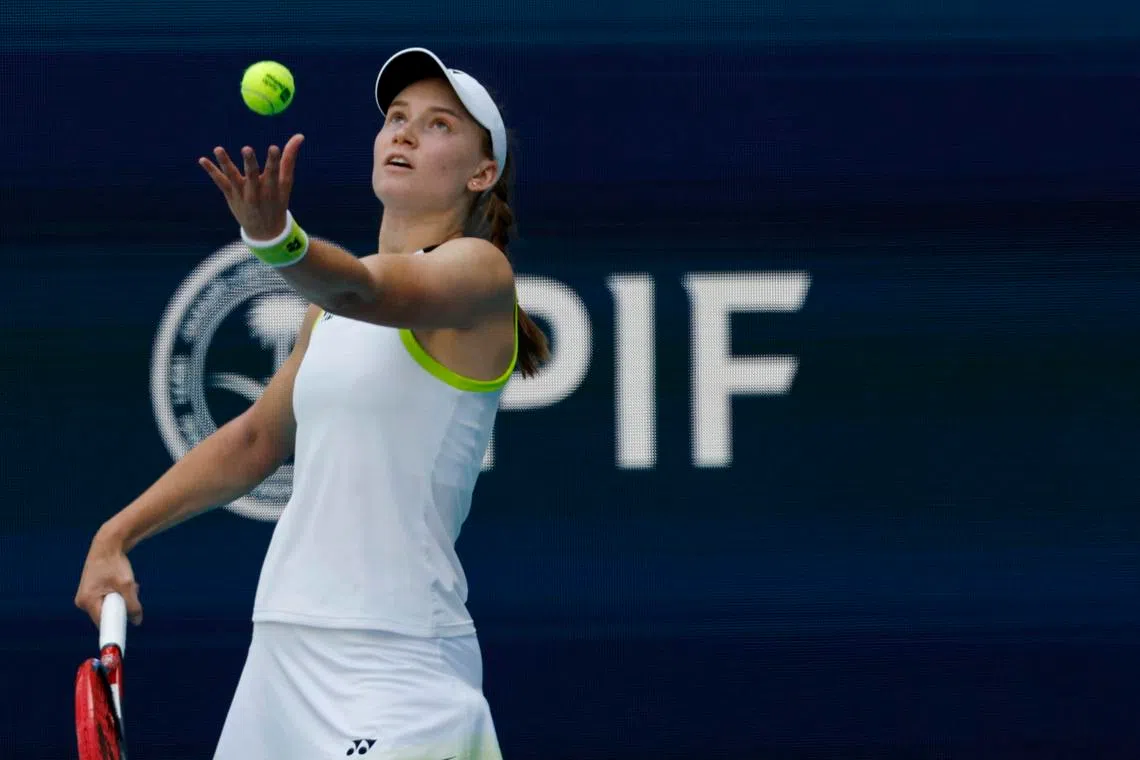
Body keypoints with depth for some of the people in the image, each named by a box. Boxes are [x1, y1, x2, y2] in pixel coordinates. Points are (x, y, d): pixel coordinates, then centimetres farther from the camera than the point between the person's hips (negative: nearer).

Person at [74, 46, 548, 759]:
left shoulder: (477, 269, -7)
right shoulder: (333, 306, 18)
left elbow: (373, 293, -28)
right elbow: (255, 440, 28)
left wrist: (277, 237, -48)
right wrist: (116, 536, 22)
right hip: (282, 654, 8)